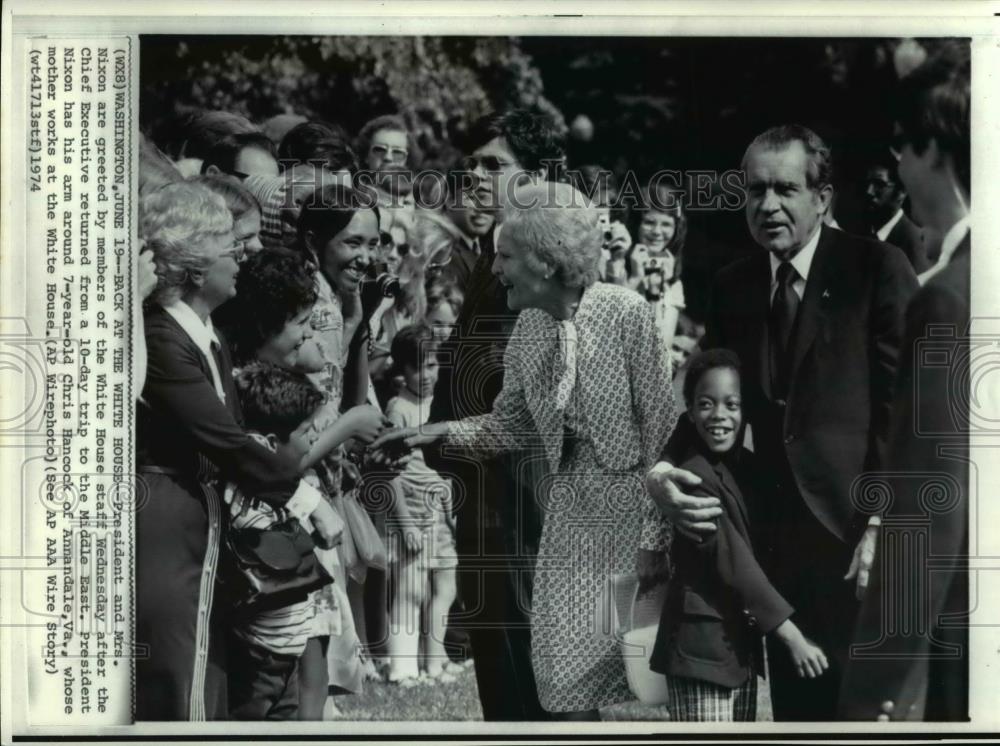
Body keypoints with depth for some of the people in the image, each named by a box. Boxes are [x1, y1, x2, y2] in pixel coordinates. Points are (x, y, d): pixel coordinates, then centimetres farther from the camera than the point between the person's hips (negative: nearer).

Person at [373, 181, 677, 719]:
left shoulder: (626, 313, -16)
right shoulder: (527, 326, 1)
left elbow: (662, 429, -14)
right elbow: (511, 424, 8)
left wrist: (654, 535, -15)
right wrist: (440, 432, -8)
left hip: (632, 501, -5)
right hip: (569, 508, 5)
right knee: (565, 675, 7)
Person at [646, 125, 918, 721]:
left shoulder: (878, 268, -5)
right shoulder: (733, 286, 10)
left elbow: (903, 404, -8)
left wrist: (883, 522, -14)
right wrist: (662, 473, -9)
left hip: (854, 533, -4)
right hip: (778, 534, 5)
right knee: (794, 700, 12)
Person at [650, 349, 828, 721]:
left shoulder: (747, 465, 10)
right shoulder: (694, 477, -16)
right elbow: (733, 564, -20)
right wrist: (793, 636, -19)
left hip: (742, 642, 9)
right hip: (702, 645, -8)